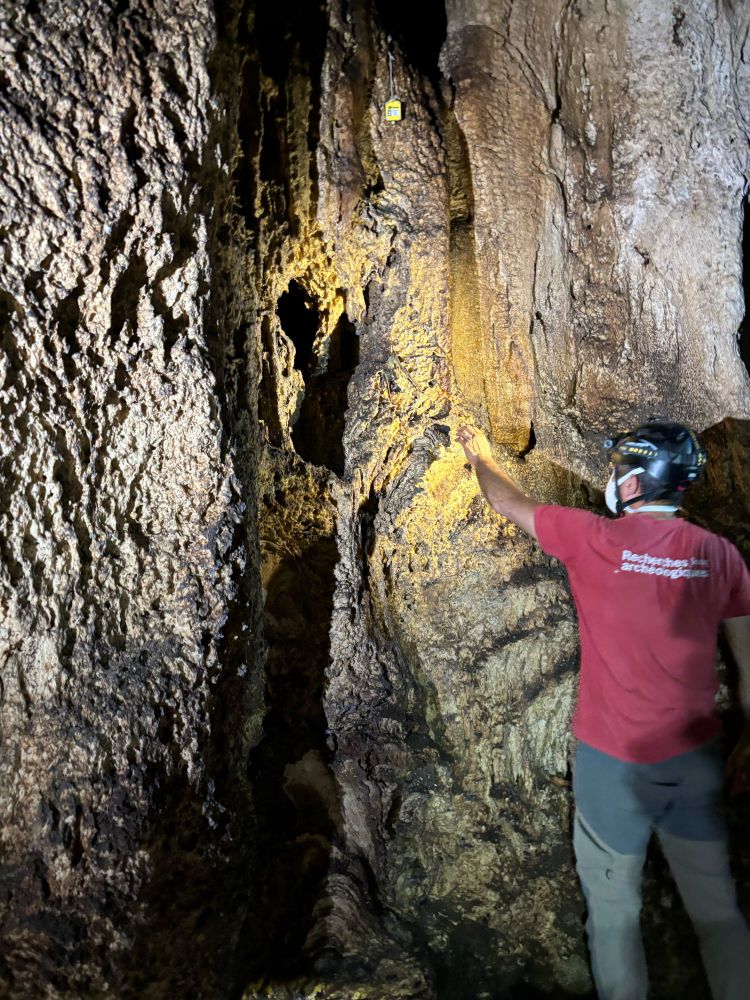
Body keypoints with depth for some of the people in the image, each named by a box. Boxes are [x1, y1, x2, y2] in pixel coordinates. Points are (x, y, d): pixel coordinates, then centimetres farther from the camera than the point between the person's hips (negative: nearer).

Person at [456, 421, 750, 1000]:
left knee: (614, 907, 13)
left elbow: (509, 503, 2)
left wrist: (480, 455, 21)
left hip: (613, 758, -3)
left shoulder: (593, 538, -13)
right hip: (696, 757, 4)